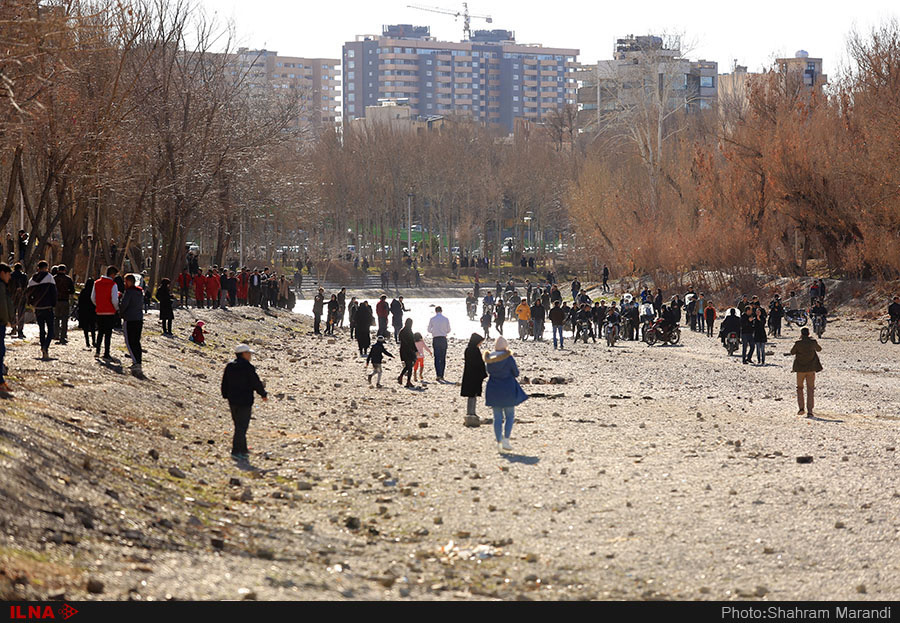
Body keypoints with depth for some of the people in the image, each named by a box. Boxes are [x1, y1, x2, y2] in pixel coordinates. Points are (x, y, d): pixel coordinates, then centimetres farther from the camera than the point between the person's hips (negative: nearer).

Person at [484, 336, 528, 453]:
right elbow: (516, 373, -4)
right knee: (510, 416, 9)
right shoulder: (508, 358, -13)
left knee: (497, 417, 8)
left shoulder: (489, 357, -1)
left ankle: (499, 442, 5)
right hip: (508, 390, -3)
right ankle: (506, 439, -6)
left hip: (493, 390, 3)